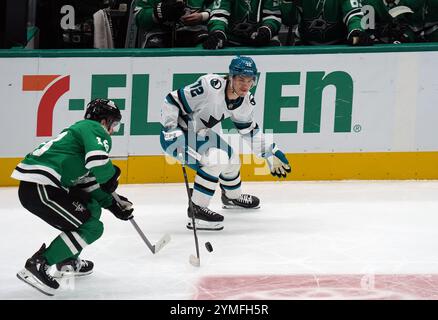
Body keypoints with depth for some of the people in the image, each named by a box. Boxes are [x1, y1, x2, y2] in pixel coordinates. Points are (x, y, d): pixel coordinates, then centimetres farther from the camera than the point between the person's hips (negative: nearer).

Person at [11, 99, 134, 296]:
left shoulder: (81, 131, 29)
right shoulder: (94, 128, -1)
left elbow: (86, 182, 29)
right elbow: (97, 159, -23)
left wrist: (112, 203, 25)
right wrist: (110, 177, -3)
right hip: (39, 188, -10)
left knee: (92, 208, 25)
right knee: (92, 227, -6)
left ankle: (68, 262, 30)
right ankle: (37, 266, -11)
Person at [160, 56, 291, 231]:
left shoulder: (246, 101, -6)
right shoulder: (210, 86, -31)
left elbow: (249, 130, 12)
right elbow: (172, 102, -26)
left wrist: (271, 153, 10)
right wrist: (170, 130, -28)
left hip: (198, 132, 9)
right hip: (175, 133, -9)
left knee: (231, 159, 20)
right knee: (216, 158, -26)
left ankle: (232, 197, 50)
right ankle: (196, 210, -20)